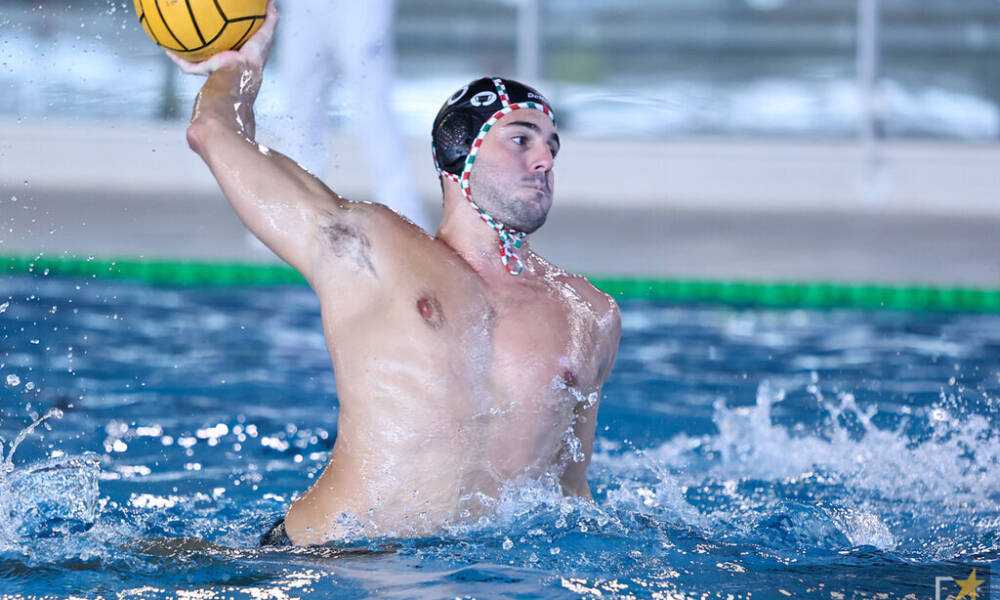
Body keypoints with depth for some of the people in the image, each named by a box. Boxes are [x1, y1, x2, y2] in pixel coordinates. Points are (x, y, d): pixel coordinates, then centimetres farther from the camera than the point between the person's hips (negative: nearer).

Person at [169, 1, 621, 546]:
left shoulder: (591, 318, 14)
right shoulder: (368, 251, 4)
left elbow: (570, 485, 24)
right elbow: (214, 132, 6)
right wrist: (240, 67, 27)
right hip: (327, 564, -5)